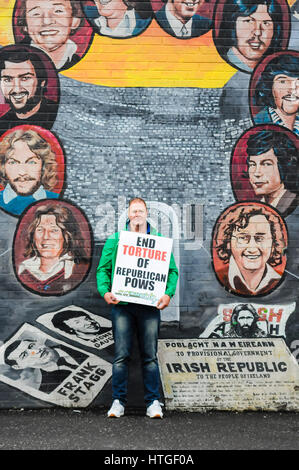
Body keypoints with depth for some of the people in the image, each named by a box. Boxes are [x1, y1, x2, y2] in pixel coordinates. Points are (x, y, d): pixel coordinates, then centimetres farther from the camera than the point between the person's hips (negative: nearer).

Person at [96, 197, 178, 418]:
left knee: (150, 356, 4)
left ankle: (153, 402, 12)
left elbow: (172, 270, 8)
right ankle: (118, 402, 11)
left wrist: (168, 293, -9)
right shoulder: (115, 240, 10)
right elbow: (103, 269, 9)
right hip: (122, 304, 0)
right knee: (121, 355, 1)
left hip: (149, 305, 0)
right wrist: (105, 291, -9)